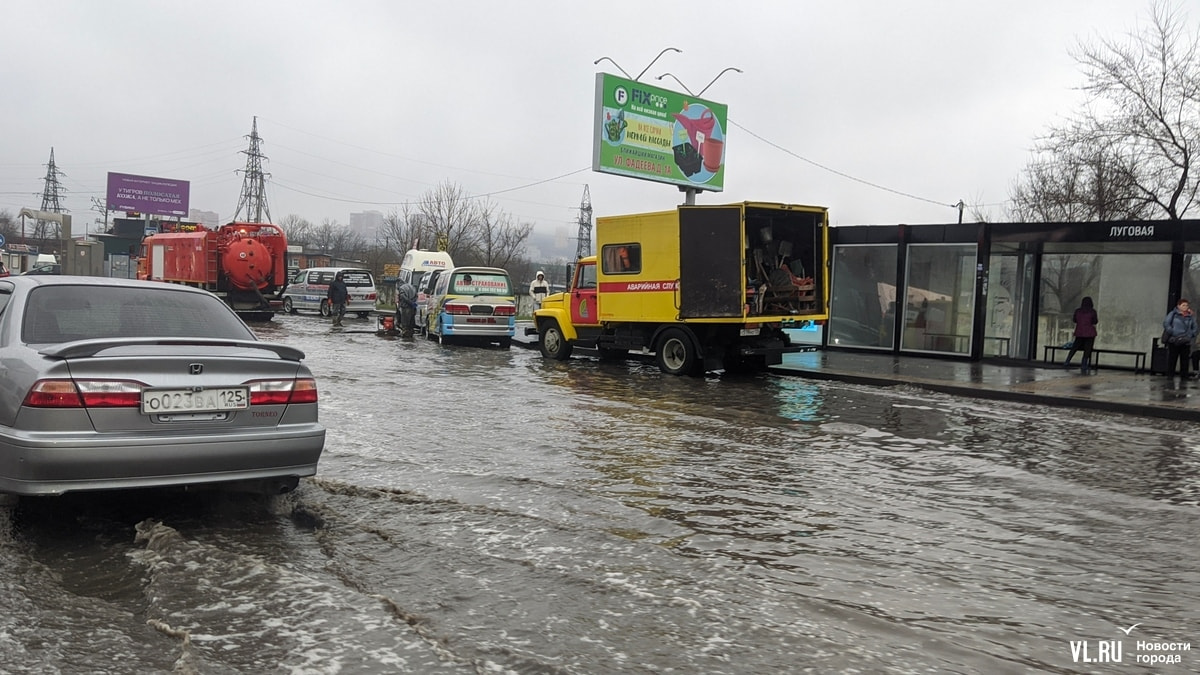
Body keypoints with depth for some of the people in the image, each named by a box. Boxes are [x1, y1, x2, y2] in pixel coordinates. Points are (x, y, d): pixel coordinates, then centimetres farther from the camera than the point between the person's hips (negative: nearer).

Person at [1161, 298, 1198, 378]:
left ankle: (1184, 376, 8)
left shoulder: (1191, 316, 12)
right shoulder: (1173, 314, 1)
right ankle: (1170, 375, 4)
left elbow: (1194, 327, 18)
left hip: (1186, 342, 3)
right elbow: (1166, 323, -6)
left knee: (1185, 360, 4)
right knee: (1172, 360, -1)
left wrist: (1191, 335, 1)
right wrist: (1172, 333, -13)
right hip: (1174, 342, -3)